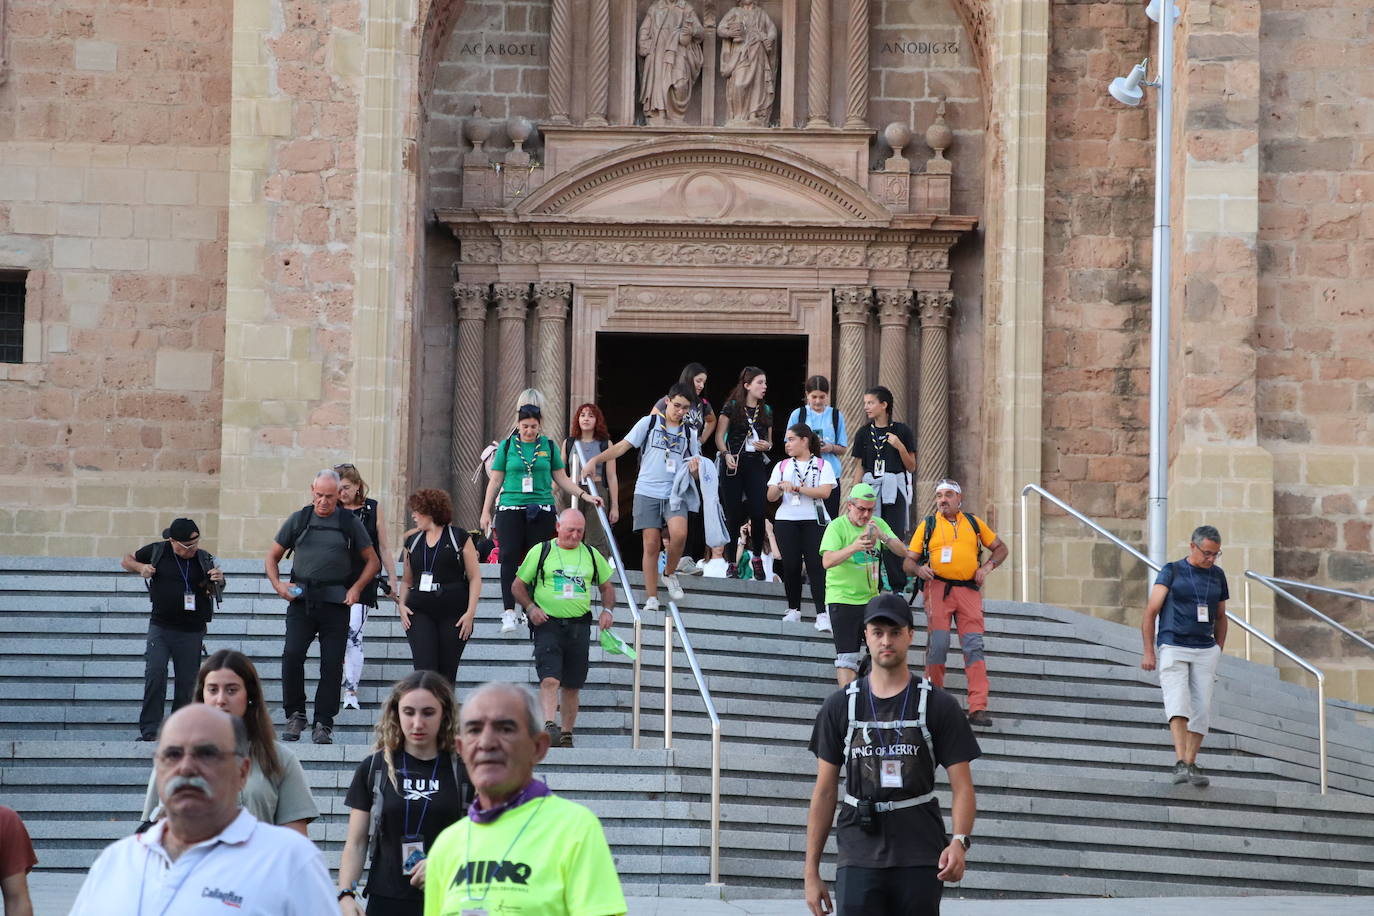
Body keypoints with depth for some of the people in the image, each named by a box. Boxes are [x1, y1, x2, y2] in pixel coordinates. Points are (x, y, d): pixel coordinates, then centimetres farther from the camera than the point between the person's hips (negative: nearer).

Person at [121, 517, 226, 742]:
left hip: (191, 631, 1)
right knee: (155, 674, -13)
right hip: (160, 628, -1)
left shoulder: (204, 559, 2)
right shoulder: (157, 551, -1)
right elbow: (126, 561, 13)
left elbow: (215, 592, 11)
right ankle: (149, 730, -11)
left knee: (187, 681, 3)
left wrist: (219, 581, -12)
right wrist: (140, 567, -9)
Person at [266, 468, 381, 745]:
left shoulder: (350, 523, 7)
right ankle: (295, 715, -1)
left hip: (335, 603, 0)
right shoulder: (298, 520, 10)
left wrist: (356, 588, -1)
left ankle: (323, 724, 5)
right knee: (292, 655, -14)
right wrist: (278, 585, 1)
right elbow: (272, 556, 18)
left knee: (332, 663, -2)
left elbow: (373, 561, 14)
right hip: (301, 599, 0)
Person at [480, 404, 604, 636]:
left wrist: (584, 495, 6)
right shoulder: (507, 446, 7)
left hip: (541, 510, 1)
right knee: (509, 557, -11)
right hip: (511, 509, -1)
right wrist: (486, 511, 8)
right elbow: (495, 481, 10)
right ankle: (509, 612, -12)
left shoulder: (548, 446, 9)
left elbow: (561, 478, 15)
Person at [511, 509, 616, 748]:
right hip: (548, 624, -3)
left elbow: (607, 587, 23)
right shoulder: (540, 551, 3)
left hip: (579, 626, 3)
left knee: (572, 685, 6)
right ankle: (549, 726, -27)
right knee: (550, 678, -19)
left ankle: (566, 735, 14)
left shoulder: (591, 555, 12)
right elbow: (519, 585, 8)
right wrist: (531, 607, -9)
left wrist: (608, 610, 5)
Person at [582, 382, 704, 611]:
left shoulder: (689, 434, 14)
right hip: (647, 492, -1)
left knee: (679, 534, -25)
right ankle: (651, 598, 0)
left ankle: (670, 573, 2)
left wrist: (695, 467, -5)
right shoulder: (649, 423, 7)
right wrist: (596, 460, -9)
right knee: (651, 544, -7)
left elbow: (695, 472, 19)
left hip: (675, 494, 1)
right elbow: (622, 446, 4)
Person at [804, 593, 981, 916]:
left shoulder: (938, 705, 3)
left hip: (920, 863, -1)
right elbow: (824, 792, 10)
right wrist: (811, 872, 5)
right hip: (858, 862, 1)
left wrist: (960, 841, -20)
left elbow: (962, 787, 0)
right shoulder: (840, 707, 8)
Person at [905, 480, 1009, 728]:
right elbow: (909, 561, 10)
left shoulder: (974, 523, 16)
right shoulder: (927, 525, 12)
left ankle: (978, 708, -11)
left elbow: (1000, 548, 24)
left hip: (968, 590, 1)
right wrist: (919, 569, -13)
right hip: (938, 588, -1)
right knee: (938, 644, -10)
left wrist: (987, 567, 6)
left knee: (974, 646, -7)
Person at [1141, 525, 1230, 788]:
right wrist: (1148, 652, -10)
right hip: (1172, 648, -4)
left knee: (1202, 709, -2)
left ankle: (1191, 765, 4)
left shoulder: (1217, 575, 12)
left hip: (1205, 650, 4)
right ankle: (1181, 764, -27)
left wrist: (1218, 652, 13)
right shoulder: (1172, 572, 0)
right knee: (1178, 703, -18)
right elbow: (1151, 612, -3)